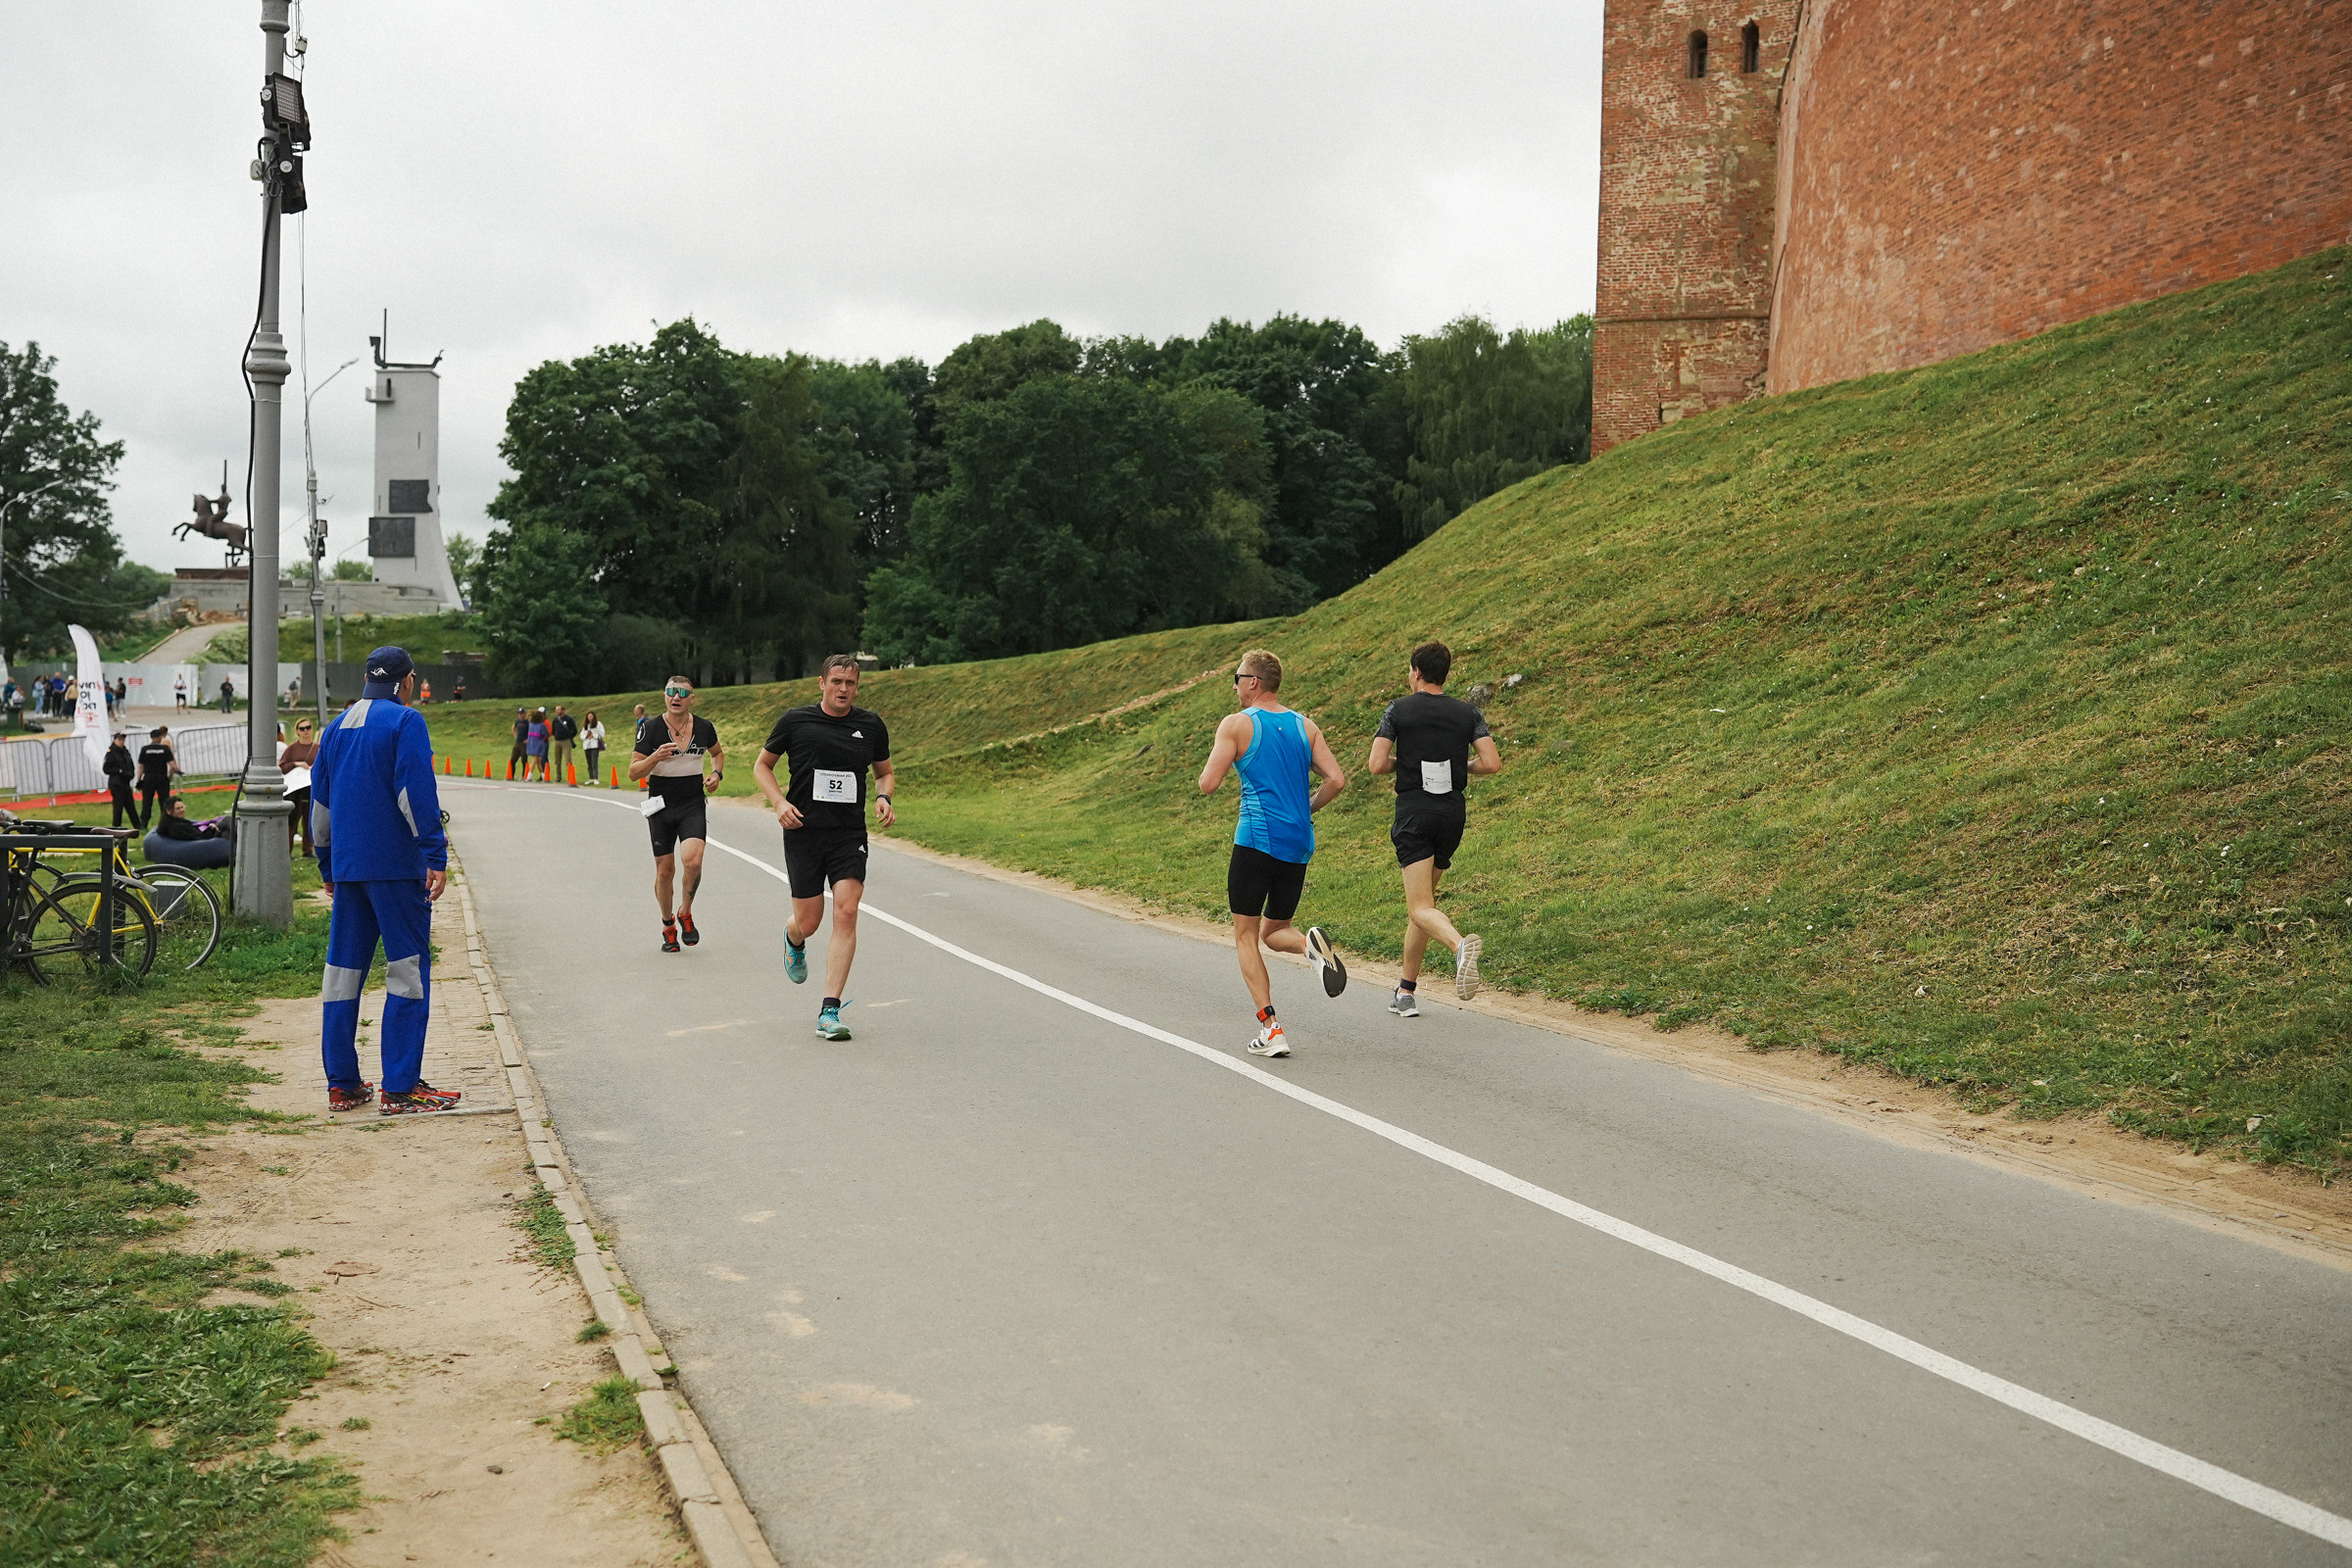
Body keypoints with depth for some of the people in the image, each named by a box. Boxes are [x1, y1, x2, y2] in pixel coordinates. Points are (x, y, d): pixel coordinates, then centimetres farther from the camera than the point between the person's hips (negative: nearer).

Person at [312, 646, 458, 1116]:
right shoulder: (405, 721, -6)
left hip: (347, 868, 7)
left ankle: (342, 1085, 13)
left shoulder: (336, 727, 15)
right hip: (397, 866, -7)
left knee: (343, 969, 10)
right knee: (409, 969, -3)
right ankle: (400, 1089, -6)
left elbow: (319, 803, 19)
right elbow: (417, 794, -15)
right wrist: (435, 857, -15)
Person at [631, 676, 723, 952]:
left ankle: (685, 913, 5)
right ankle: (668, 926, 27)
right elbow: (633, 772, -7)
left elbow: (718, 753, 22)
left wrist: (717, 774, 2)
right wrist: (655, 757, -25)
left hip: (693, 805, 0)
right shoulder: (651, 728, -7)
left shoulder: (704, 727, -1)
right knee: (665, 871, 3)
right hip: (660, 807, 0)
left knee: (692, 861, -22)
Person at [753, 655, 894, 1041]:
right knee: (808, 922, 2)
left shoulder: (871, 725, 5)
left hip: (850, 835, 1)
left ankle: (829, 1011, -10)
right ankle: (793, 940, 44)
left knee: (846, 912, -14)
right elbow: (762, 766, 10)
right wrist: (780, 802, -7)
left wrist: (883, 797, -1)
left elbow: (885, 771, 20)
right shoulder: (795, 721, -1)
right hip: (803, 832, -1)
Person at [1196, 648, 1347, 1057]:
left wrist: (1220, 756, 12)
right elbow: (1337, 781, 4)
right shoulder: (1306, 726, 10)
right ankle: (1311, 942, -15)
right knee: (1273, 931, 20)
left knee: (1246, 936, 5)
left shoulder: (1236, 725, -4)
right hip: (1299, 844, 5)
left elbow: (1208, 784, -9)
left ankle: (1271, 1028, -6)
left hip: (1257, 839, -5)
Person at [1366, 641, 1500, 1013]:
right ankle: (1406, 991, 20)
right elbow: (1492, 762, -2)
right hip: (1453, 811, 4)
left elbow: (1376, 765, -8)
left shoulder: (1399, 710, -1)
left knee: (1421, 908, -11)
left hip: (1414, 811, -4)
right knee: (1423, 897, 17)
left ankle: (1460, 945, -43)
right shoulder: (1467, 713, 7)